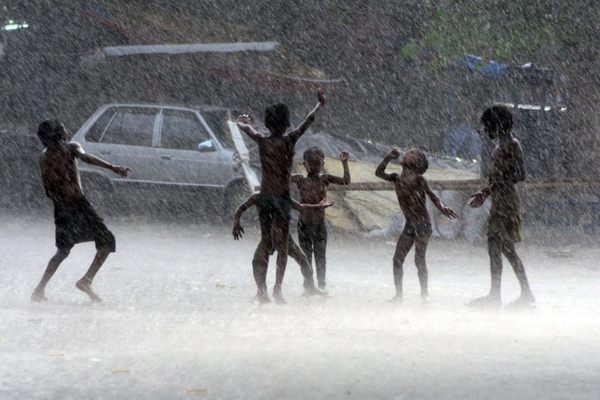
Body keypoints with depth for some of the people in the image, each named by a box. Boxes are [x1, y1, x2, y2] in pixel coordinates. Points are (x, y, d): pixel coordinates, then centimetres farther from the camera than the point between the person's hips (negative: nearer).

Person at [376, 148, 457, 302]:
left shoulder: (418, 179, -10)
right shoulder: (397, 178, 7)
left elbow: (432, 195, -12)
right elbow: (379, 173, 10)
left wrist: (442, 208, -30)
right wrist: (389, 157, -3)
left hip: (422, 225, -6)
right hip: (409, 226, 6)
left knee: (419, 260, -5)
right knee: (397, 259, 0)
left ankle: (424, 294, 6)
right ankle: (398, 294, 5)